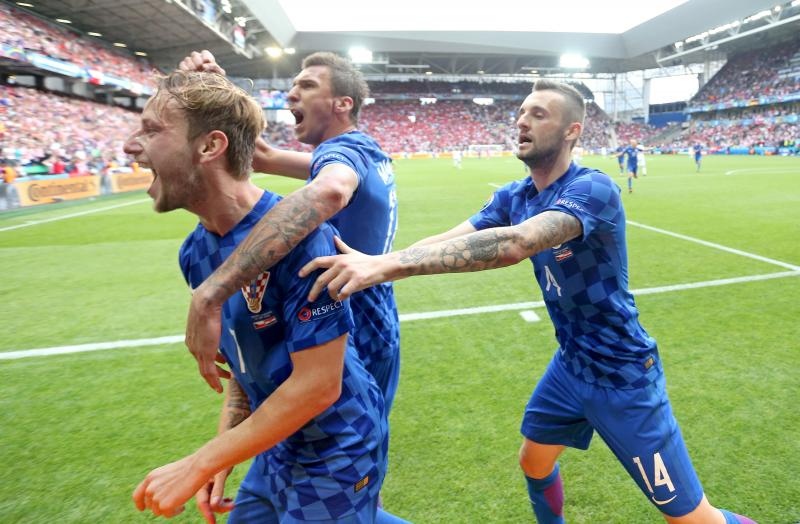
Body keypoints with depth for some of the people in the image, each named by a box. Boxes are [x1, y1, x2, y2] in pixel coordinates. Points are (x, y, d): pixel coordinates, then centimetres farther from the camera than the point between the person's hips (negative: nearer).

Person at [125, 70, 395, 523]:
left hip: (336, 453, -7)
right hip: (275, 449, 7)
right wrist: (222, 460, 1)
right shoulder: (195, 252, -3)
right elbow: (242, 358, 7)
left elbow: (318, 386, -26)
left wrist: (199, 464, -19)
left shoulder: (296, 234, -28)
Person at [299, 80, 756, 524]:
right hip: (571, 364, 7)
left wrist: (387, 264, -49)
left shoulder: (593, 188, -25)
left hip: (623, 373, -6)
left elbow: (515, 244, -43)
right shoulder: (514, 197, -2)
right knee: (534, 464, 23)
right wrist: (369, 264, -31)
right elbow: (448, 239, -15)